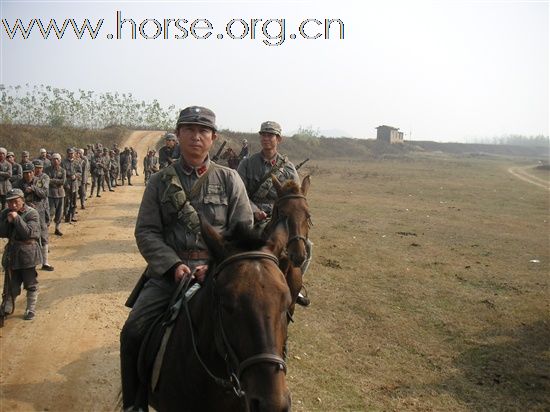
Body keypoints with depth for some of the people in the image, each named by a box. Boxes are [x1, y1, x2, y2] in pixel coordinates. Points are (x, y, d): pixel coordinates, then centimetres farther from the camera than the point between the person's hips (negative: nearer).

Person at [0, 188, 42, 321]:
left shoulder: (32, 213, -14)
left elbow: (29, 233, -23)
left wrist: (17, 218, -27)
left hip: (28, 252, -4)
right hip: (11, 252, 4)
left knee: (31, 284, 8)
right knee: (11, 284, 10)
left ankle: (31, 310, 21)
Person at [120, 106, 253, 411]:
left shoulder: (229, 179, 6)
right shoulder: (160, 182, 8)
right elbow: (146, 231, 3)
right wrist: (174, 265, -14)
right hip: (169, 269, 1)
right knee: (132, 333, -14)